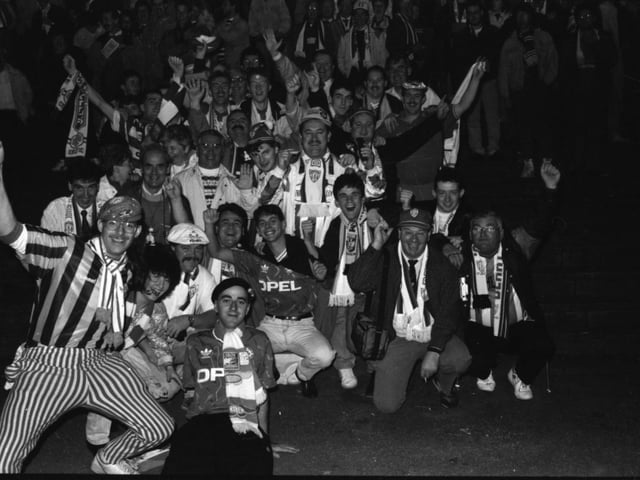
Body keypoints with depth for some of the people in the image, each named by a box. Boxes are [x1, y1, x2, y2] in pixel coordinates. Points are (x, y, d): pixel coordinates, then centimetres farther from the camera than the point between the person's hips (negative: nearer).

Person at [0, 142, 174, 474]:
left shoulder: (130, 271, 10)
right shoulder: (67, 252, -9)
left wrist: (115, 327, 4)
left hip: (98, 363, 5)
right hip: (47, 365, -5)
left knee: (159, 429, 5)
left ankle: (107, 460, 35)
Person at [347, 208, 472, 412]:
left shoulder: (443, 265, -4)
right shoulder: (386, 258, -4)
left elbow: (448, 313, -7)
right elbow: (357, 283, -19)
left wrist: (434, 352, -19)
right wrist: (376, 245, -24)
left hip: (435, 335, 1)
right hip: (399, 339, 0)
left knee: (460, 360, -31)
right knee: (386, 405, -12)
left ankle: (445, 384, 8)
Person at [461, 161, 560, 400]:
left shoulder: (514, 248, -1)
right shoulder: (462, 259, -3)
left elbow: (538, 226, -12)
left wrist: (550, 188, -22)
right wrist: (483, 300, -16)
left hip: (518, 326, 1)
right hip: (480, 329, -1)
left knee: (543, 346, -25)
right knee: (470, 346, -29)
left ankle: (520, 376, 11)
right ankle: (484, 374, 12)